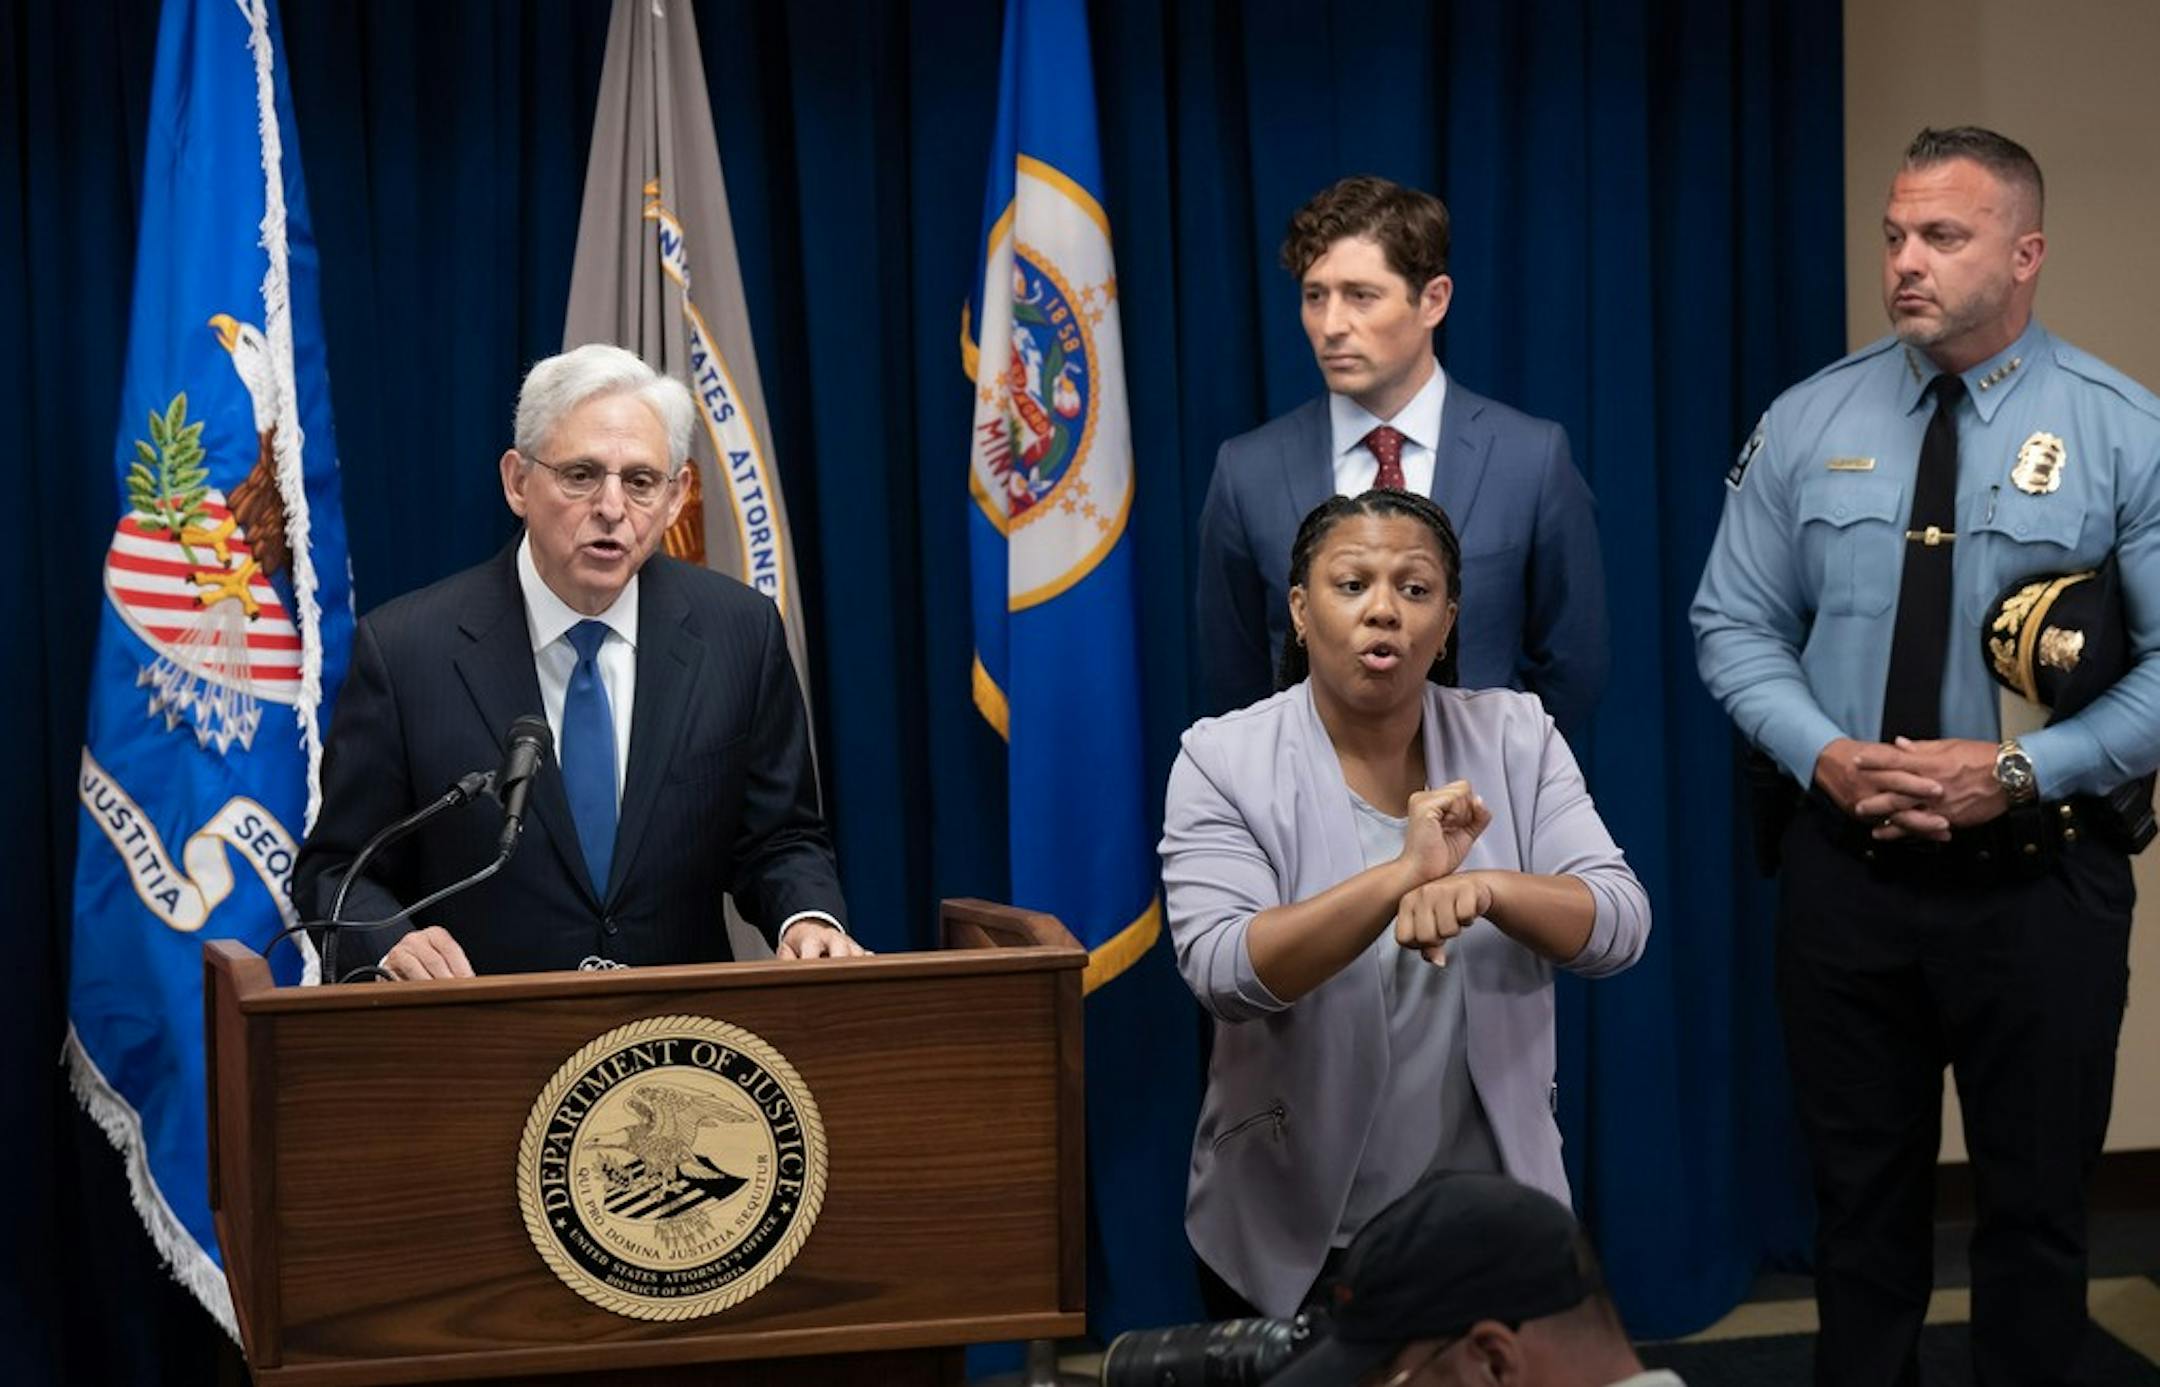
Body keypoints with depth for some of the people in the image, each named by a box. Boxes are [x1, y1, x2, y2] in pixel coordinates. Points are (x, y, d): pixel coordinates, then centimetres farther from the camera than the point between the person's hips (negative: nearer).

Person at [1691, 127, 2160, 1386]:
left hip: (2037, 879, -2)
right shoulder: (1811, 423, 2)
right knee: (1862, 1196, 14)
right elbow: (1736, 625, 5)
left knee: (2036, 1210, 9)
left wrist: (2020, 770, -20)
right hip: (1845, 869, 2)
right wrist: (1825, 754, -13)